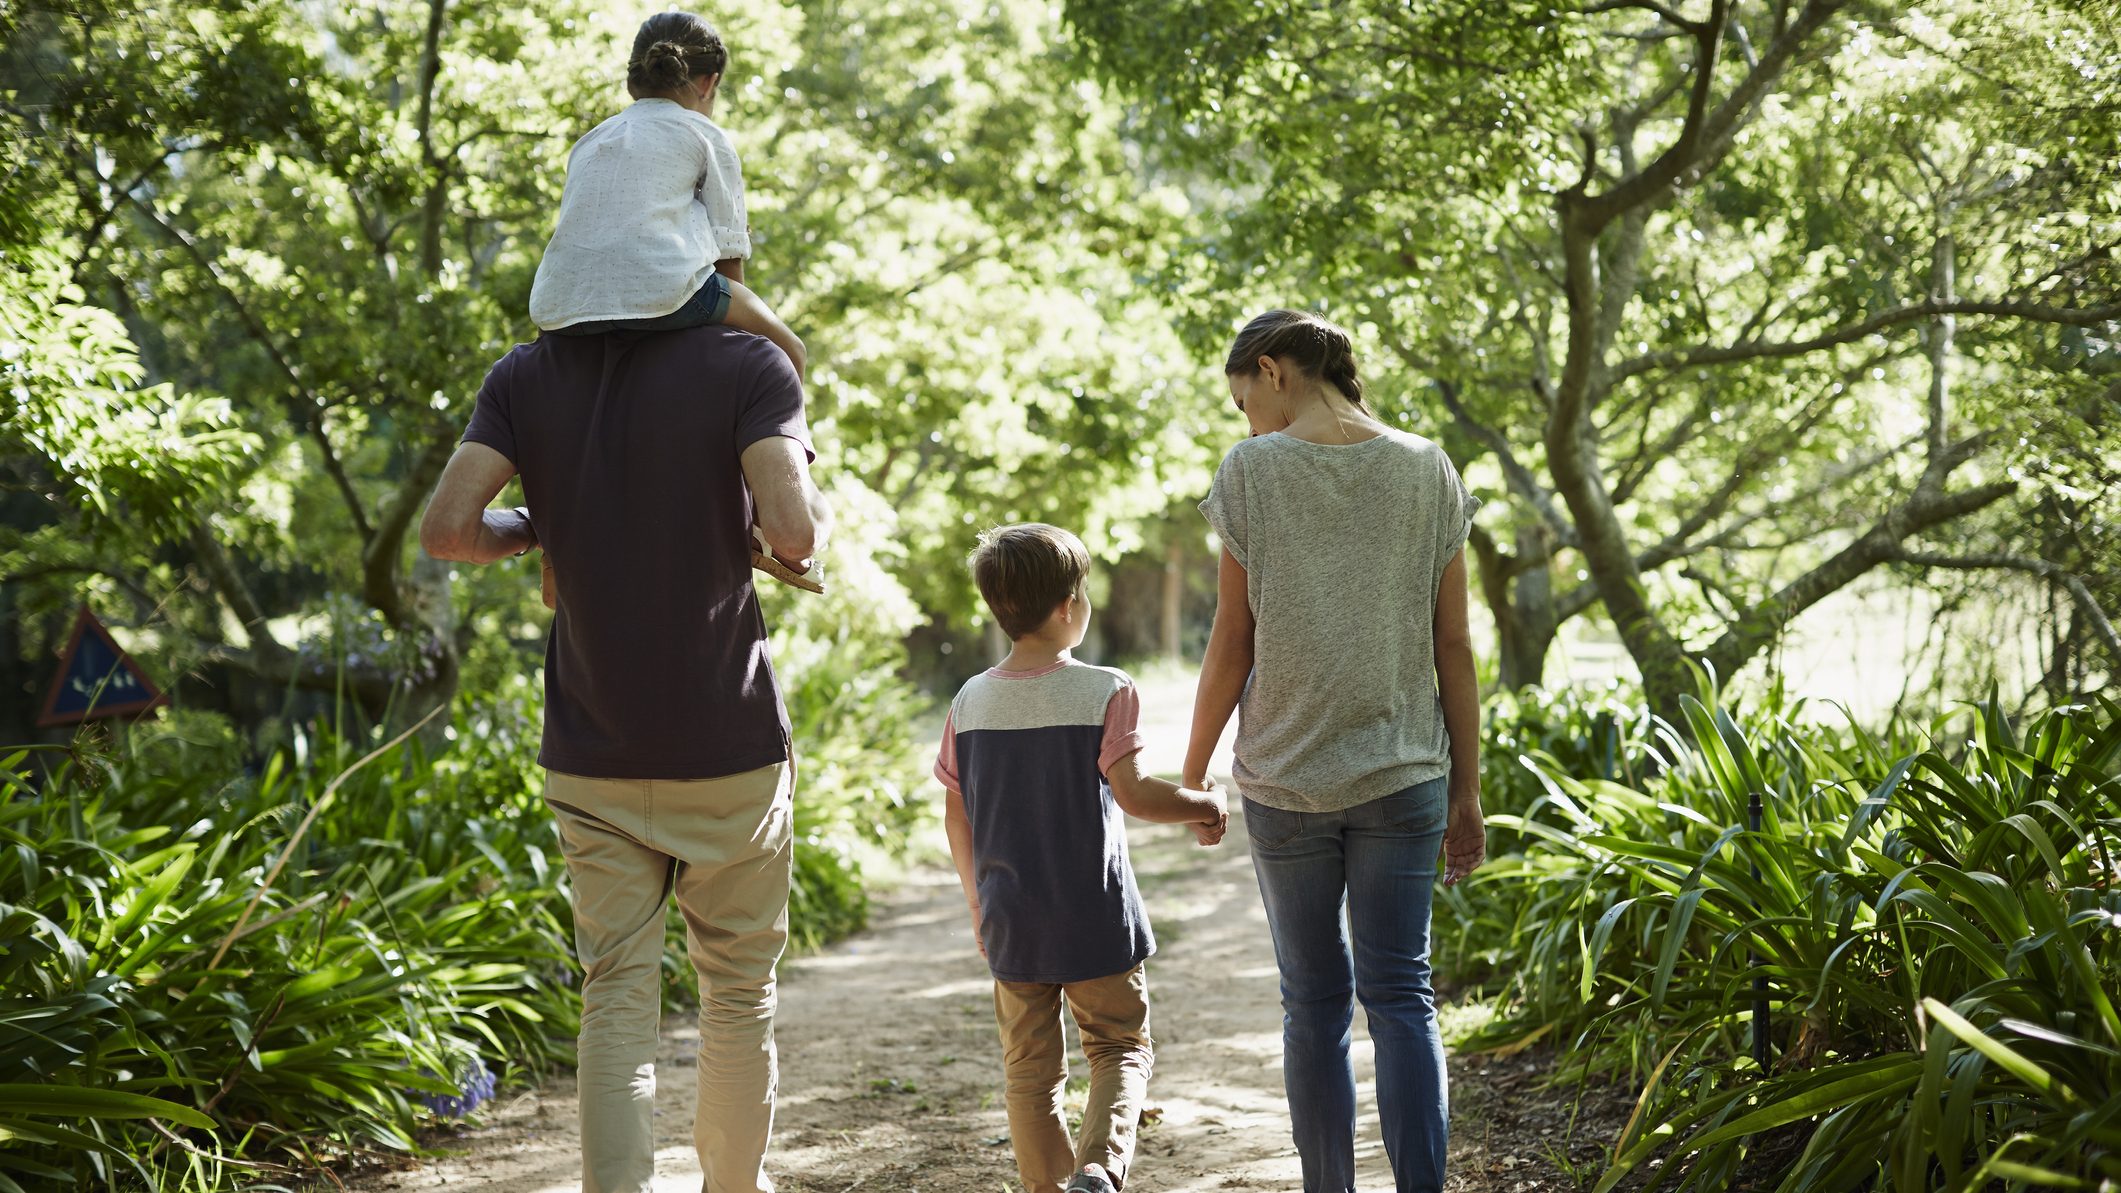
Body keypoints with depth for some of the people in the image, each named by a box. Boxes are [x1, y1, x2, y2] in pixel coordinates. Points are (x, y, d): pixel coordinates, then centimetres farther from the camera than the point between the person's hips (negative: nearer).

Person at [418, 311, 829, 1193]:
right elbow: (793, 531, -22)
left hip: (592, 756, 2)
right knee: (739, 988, 15)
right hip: (729, 748, -2)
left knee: (617, 995, 6)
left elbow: (445, 529, -7)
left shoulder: (527, 376, 1)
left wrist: (537, 530, 12)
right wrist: (825, 513, 0)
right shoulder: (748, 367, -9)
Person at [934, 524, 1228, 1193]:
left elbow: (957, 816, 7)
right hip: (1097, 922, -3)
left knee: (1030, 1069, 13)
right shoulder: (1104, 693, -11)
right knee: (1122, 1049, 10)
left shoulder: (970, 702, 2)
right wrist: (1204, 804, -1)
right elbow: (1133, 794, -18)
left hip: (1010, 926, 3)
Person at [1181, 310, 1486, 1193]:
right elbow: (1452, 645, 3)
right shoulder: (1426, 470, 2)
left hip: (1285, 776, -1)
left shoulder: (1253, 470, -5)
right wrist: (1466, 793, 8)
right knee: (1400, 995, 4)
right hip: (1402, 773, 2)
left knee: (1315, 1002, 9)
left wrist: (1191, 773, 7)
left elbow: (1232, 643, -4)